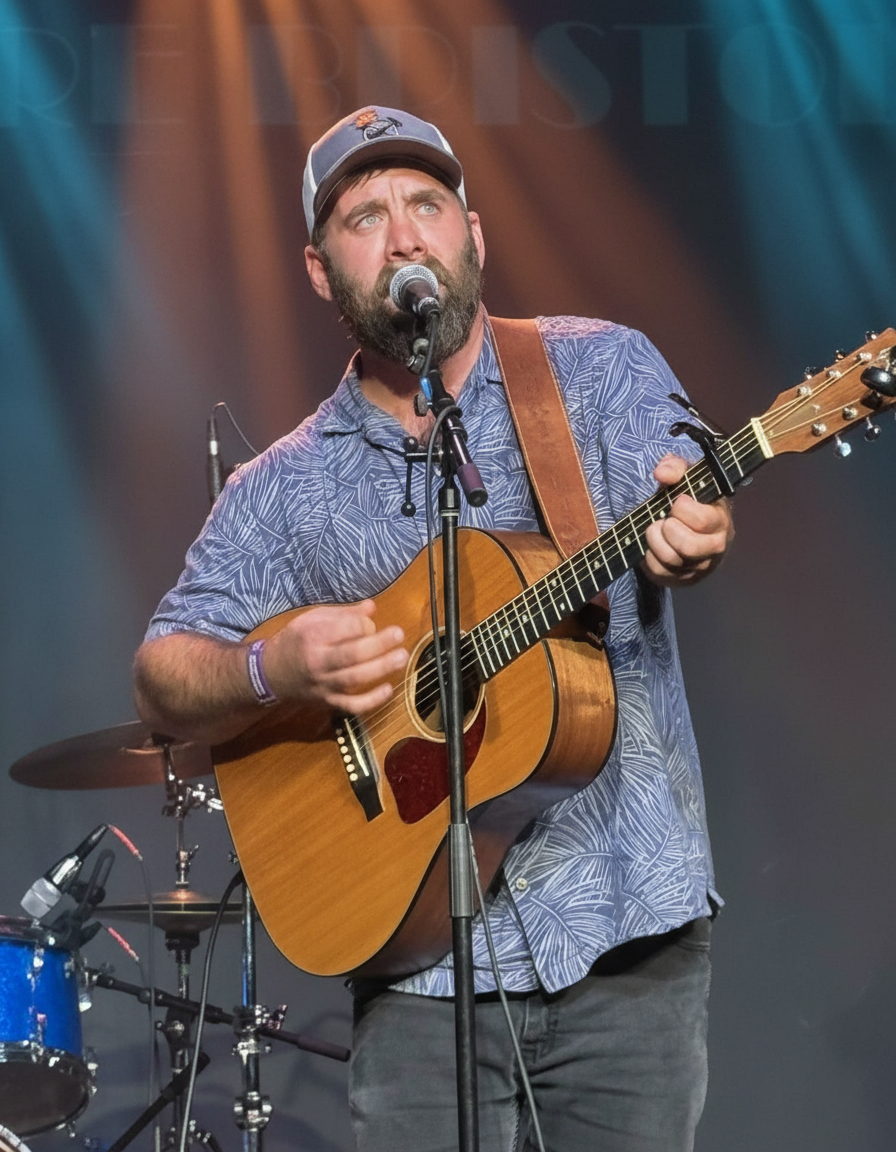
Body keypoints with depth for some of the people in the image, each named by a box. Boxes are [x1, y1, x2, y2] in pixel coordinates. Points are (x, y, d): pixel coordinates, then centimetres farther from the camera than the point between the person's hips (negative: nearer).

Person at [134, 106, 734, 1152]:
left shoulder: (599, 371, 4)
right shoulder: (286, 490, 7)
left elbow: (688, 490, -12)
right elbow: (164, 682, 4)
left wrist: (687, 536, -37)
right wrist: (276, 669, -18)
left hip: (632, 937, 0)